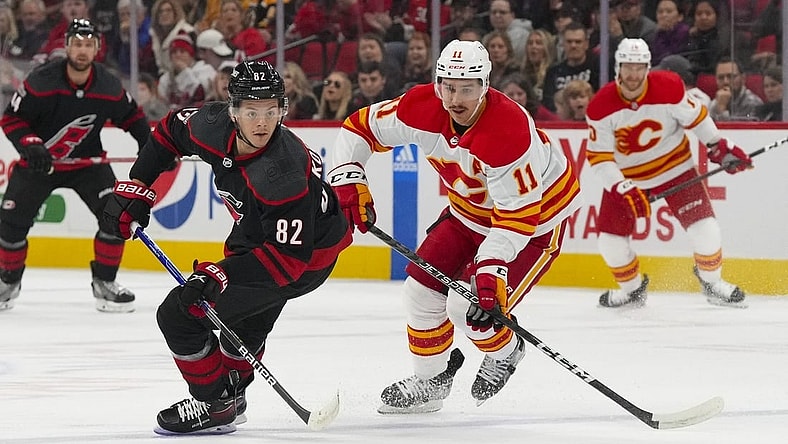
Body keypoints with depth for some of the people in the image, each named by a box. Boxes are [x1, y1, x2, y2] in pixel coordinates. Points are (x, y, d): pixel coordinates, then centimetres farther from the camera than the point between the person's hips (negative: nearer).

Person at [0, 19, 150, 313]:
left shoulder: (109, 87, -12)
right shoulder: (41, 81, -22)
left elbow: (131, 116, 7)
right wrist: (29, 145, -30)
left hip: (87, 161, 2)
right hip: (38, 162, -2)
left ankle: (104, 283, 1)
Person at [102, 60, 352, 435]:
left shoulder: (282, 173, -38)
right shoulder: (214, 126, -18)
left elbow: (289, 257, -36)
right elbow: (171, 130, 5)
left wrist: (219, 275, -41)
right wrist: (134, 189, 2)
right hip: (257, 236, 8)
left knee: (180, 315, -10)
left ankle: (215, 405, 5)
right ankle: (232, 392, 53)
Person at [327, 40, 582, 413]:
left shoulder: (509, 130, -38)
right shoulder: (422, 108, -21)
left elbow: (517, 218, -35)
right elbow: (360, 128, -6)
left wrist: (491, 271, -41)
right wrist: (348, 182, -17)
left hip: (536, 216, -7)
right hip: (471, 209, 7)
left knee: (469, 307, -17)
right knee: (423, 286, 3)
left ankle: (505, 352, 16)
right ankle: (429, 381, 24)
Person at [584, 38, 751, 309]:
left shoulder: (669, 88, -21)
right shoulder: (601, 106, -21)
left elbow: (695, 117, -3)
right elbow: (599, 157, -20)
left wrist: (720, 147, 0)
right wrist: (624, 190, -30)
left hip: (674, 166, -1)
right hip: (625, 175, 1)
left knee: (704, 227, -11)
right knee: (610, 239, -4)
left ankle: (712, 281, 16)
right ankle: (631, 288, 24)